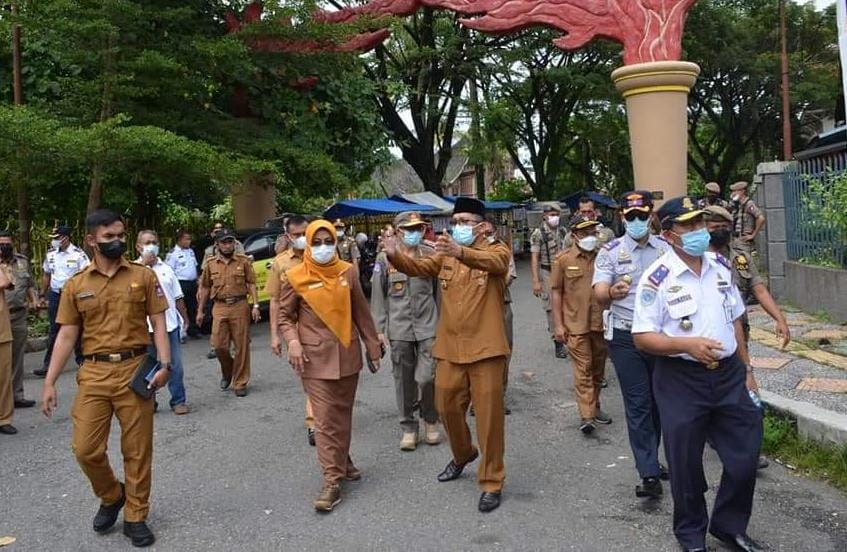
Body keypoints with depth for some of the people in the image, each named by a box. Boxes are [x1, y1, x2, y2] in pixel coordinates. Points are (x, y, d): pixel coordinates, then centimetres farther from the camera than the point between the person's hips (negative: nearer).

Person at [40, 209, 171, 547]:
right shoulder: (76, 285, 6)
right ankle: (111, 497, 30)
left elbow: (158, 323, 2)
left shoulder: (143, 276, 3)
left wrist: (164, 364, -12)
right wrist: (49, 383, 3)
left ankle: (135, 517, 22)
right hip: (93, 374, 2)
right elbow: (66, 336, 7)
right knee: (85, 448, 1)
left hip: (135, 370, -1)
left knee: (137, 450, 5)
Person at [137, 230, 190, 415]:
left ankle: (178, 401, 14)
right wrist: (143, 263, -16)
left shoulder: (166, 268, 11)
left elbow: (178, 297, 15)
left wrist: (185, 318, 15)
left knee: (175, 365, 5)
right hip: (146, 326, -2)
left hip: (170, 323, 2)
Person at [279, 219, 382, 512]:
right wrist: (293, 342, -14)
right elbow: (285, 316, 3)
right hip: (316, 358, -3)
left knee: (343, 414, 15)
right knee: (325, 418, -4)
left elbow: (361, 313, 9)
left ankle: (343, 462, 34)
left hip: (347, 354, 3)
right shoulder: (296, 277, -5)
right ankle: (332, 481, 0)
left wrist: (373, 347, 10)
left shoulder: (348, 272, 3)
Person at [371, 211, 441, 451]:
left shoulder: (431, 255, 3)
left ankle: (431, 421, 19)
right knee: (404, 380, 8)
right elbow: (378, 296, 3)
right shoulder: (385, 259, 0)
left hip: (428, 326, 0)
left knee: (426, 377, -8)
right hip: (399, 328, 0)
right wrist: (379, 329, 0)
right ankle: (409, 428, 23)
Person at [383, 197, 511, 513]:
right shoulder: (445, 255, 11)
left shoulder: (497, 250, -3)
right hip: (449, 348, 5)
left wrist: (460, 252, -46)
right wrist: (394, 255, -26)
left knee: (488, 415, 1)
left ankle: (491, 482, 15)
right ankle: (463, 454, 44)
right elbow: (418, 267, -5)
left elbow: (494, 263, -28)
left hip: (485, 348, -5)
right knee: (447, 406, 16)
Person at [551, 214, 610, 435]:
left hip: (601, 323, 3)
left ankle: (595, 407, 31)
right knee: (583, 369, -3)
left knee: (598, 368, 15)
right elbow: (557, 292, -1)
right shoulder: (564, 259, -4)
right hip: (576, 325, -3)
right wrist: (559, 324, -5)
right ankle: (586, 416, -1)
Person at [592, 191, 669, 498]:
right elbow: (599, 294, -17)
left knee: (658, 400, 13)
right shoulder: (611, 252, -5)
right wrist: (612, 292, -38)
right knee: (638, 403, -3)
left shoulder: (665, 248, 5)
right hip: (626, 337, -3)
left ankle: (650, 459, 30)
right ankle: (649, 473, 0)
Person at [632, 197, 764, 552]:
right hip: (681, 380, -5)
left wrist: (746, 369, 14)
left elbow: (734, 321, 15)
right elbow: (642, 337, -13)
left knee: (745, 456, 12)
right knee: (686, 465, 9)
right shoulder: (657, 279, -13)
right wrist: (688, 344, -26)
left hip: (729, 374, 5)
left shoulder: (721, 266, 5)